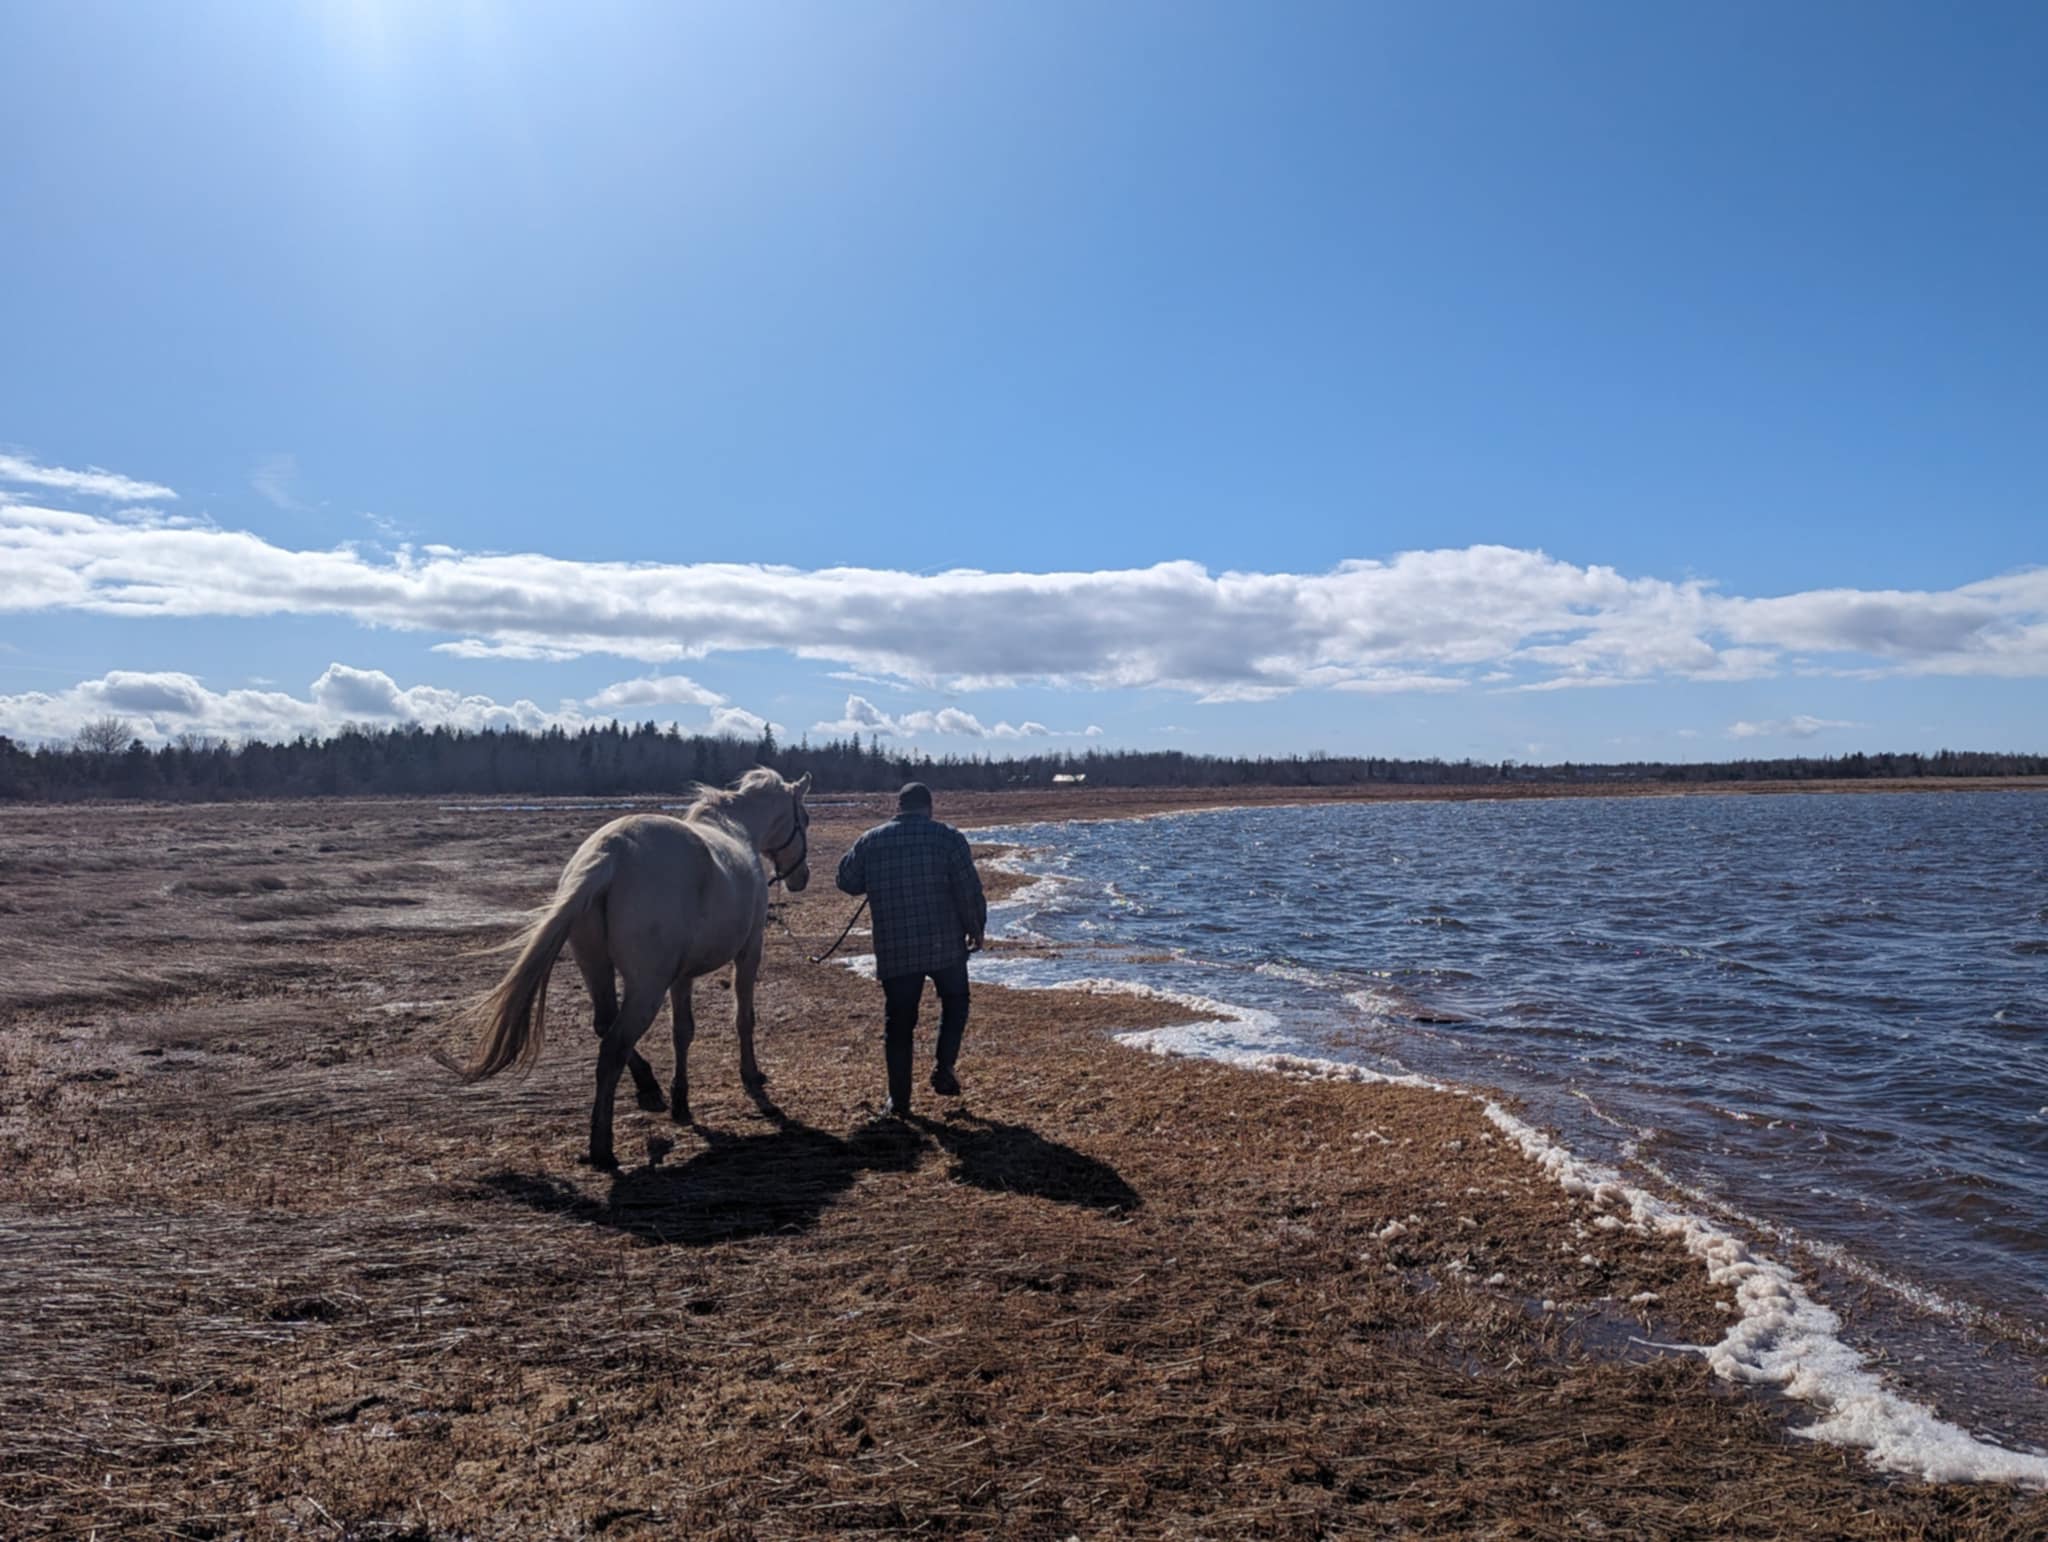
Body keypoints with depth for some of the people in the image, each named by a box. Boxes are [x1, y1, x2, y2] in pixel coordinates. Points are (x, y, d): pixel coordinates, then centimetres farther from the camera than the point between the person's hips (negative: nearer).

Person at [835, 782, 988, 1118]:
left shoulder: (870, 841, 4)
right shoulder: (948, 838, -3)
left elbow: (847, 881, 14)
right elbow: (970, 891, -5)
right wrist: (976, 930, 8)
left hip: (894, 951, 2)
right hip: (945, 945, -1)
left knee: (898, 1023, 9)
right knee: (954, 1002, 23)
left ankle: (899, 1100, 12)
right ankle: (943, 1068, 10)